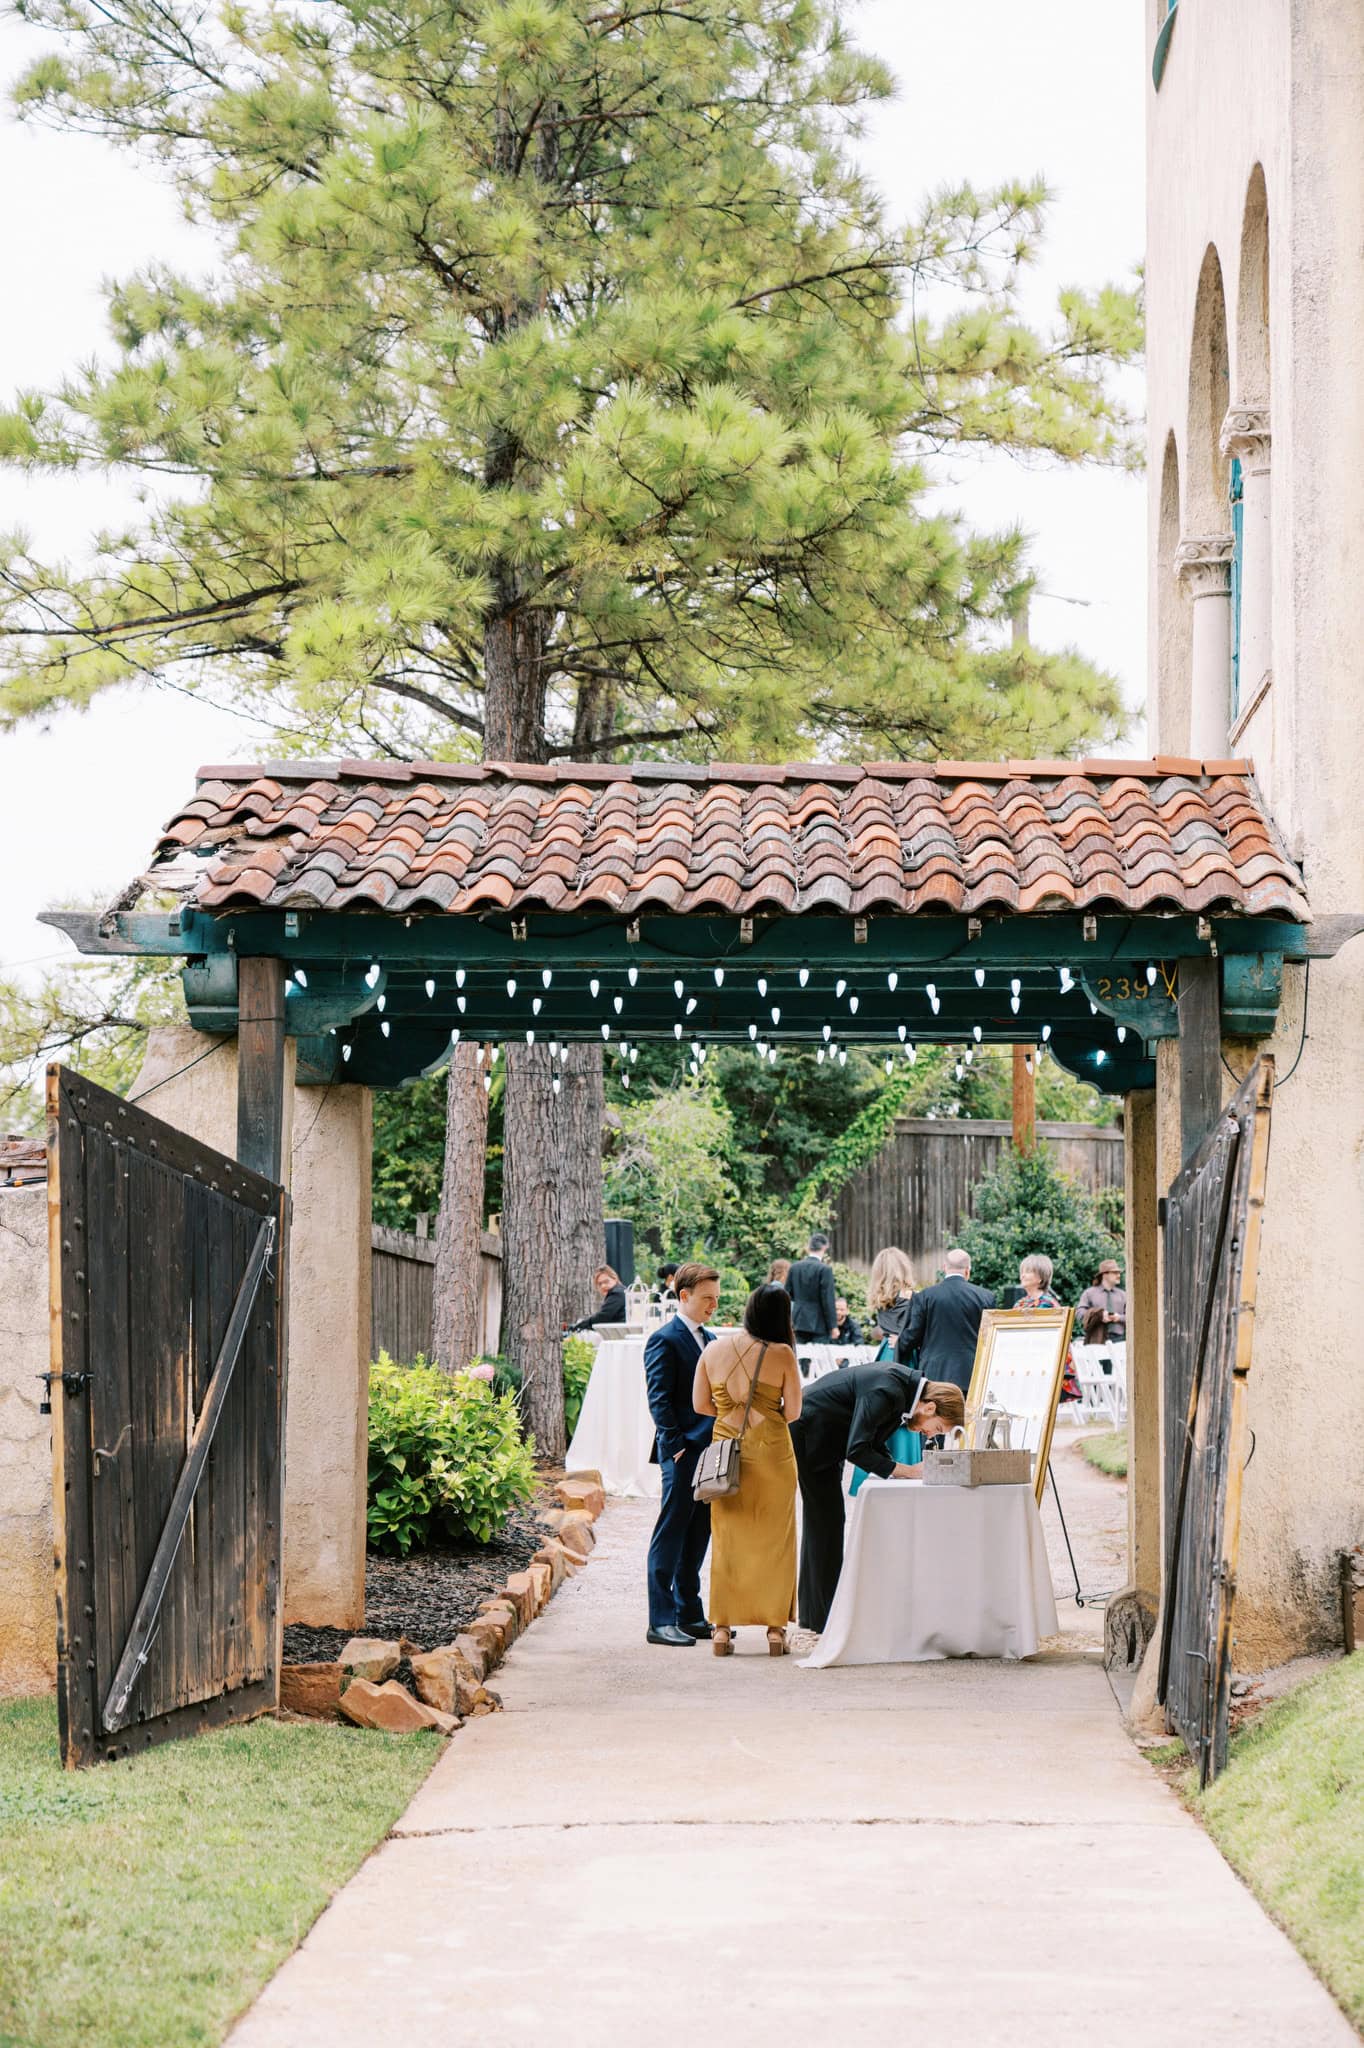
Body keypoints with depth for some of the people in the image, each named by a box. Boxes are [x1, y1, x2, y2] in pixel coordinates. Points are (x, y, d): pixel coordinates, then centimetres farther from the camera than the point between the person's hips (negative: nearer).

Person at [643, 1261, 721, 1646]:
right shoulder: (665, 1339, -8)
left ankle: (689, 1615, 19)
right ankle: (661, 1621, -5)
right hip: (681, 1454, -8)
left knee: (698, 1535, 12)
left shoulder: (708, 1339, 18)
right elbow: (659, 1399, -13)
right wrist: (676, 1445, -18)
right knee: (670, 1536, -6)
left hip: (709, 1452, 8)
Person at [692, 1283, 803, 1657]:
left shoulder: (713, 1350, 1)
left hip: (724, 1447, 3)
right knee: (773, 1539, 7)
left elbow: (700, 1404, 6)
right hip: (772, 1453, -3)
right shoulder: (781, 1354, -8)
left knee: (727, 1539, 10)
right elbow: (793, 1411, -5)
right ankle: (775, 1627, 8)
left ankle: (723, 1627, 8)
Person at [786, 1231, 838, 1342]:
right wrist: (832, 1326, -8)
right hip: (819, 1324, -5)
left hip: (799, 1321, 5)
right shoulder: (825, 1269, -13)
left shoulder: (795, 1267, 4)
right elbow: (828, 1300, -13)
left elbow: (788, 1295, 9)